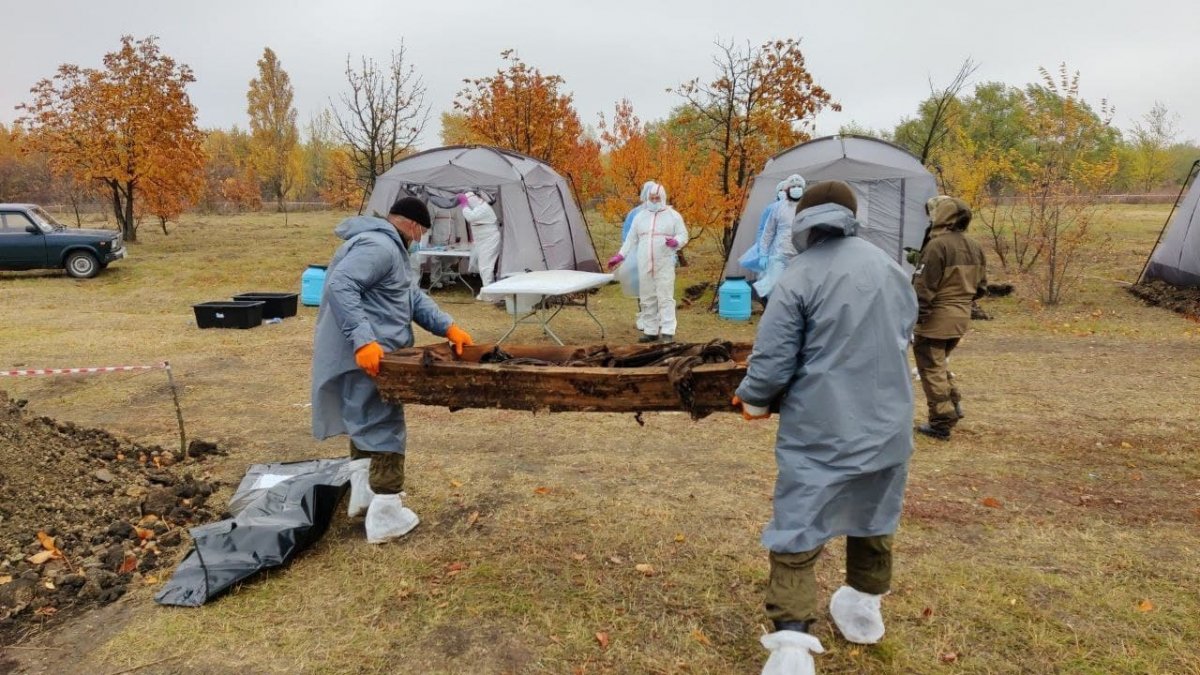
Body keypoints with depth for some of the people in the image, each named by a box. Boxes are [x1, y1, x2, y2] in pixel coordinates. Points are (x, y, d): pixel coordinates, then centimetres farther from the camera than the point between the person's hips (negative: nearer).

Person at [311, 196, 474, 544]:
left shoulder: (390, 248, 19)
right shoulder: (378, 246, -17)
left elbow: (413, 296, 17)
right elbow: (340, 286, -29)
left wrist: (448, 327, 6)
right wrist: (363, 340, -35)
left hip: (371, 351, 12)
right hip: (367, 355, -12)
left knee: (366, 420, 22)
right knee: (384, 428, -7)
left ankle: (363, 491, 37)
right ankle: (385, 516, -1)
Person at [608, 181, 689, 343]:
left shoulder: (673, 215, 3)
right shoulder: (640, 216, 12)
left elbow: (683, 236, 0)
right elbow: (631, 239, 16)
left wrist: (675, 242, -22)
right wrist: (620, 256, 10)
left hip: (665, 265, -4)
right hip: (644, 266, 4)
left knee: (665, 298, -8)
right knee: (647, 299, 7)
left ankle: (667, 332, -7)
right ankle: (650, 331, 15)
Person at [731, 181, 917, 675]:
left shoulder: (799, 278, -14)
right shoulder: (891, 268, 5)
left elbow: (771, 362, -14)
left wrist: (753, 401, 6)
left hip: (821, 430, -6)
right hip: (888, 425, 6)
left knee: (795, 532, 0)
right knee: (874, 517, 24)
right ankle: (864, 605, 42)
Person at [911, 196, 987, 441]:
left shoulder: (938, 245, -18)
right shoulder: (975, 247, 9)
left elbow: (923, 287, -19)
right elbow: (981, 287, 15)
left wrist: (914, 316, -13)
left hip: (937, 318, -8)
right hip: (962, 317, 8)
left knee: (931, 368, 1)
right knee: (939, 363, 25)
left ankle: (941, 423, 3)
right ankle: (954, 403, 23)